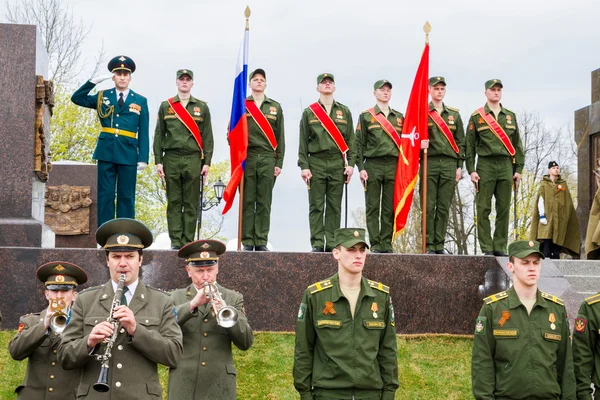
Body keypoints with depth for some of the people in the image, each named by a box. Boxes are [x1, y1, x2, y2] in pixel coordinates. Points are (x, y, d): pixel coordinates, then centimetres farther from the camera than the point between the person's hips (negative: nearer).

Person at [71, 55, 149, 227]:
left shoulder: (140, 101, 7)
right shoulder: (103, 96, 11)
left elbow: (143, 133, 4)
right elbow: (77, 98, 6)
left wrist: (143, 158, -4)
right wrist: (94, 81, -4)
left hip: (128, 154, -1)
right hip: (106, 152, 1)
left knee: (126, 196, 4)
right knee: (105, 195, 2)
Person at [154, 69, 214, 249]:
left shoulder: (202, 107, 9)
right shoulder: (165, 106, 10)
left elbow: (207, 137, 7)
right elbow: (159, 135, 8)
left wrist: (207, 162, 0)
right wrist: (158, 161, 1)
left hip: (194, 160, 0)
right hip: (171, 159, 0)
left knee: (191, 203, 1)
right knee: (174, 202, 1)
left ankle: (188, 241, 4)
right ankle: (175, 241, 5)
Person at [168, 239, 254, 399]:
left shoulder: (233, 299, 8)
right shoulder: (176, 297, 9)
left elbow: (246, 342, 0)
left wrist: (227, 313, -16)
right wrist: (192, 304, -17)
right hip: (183, 387, 0)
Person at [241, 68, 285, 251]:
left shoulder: (275, 107, 12)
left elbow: (280, 137, 10)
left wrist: (279, 162, 4)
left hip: (268, 159, 1)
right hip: (246, 158, -1)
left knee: (264, 203, 1)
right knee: (247, 201, 0)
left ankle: (261, 242, 5)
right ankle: (247, 242, 3)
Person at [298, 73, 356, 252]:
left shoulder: (344, 112, 11)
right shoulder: (309, 113, 7)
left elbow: (350, 140, 9)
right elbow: (303, 141, 4)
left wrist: (350, 163, -1)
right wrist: (304, 166, -4)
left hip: (338, 164, 1)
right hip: (316, 163, -1)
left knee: (334, 207, 2)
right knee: (316, 206, -1)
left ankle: (332, 244, 4)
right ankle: (317, 244, 1)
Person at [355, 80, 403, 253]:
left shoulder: (399, 117, 15)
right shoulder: (366, 116, 6)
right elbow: (359, 143, 2)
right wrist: (361, 167, -7)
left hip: (394, 166, 3)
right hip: (373, 165, -3)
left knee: (390, 209, 1)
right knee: (372, 208, -2)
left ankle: (387, 244, 5)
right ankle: (375, 245, 1)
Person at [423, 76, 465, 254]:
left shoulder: (454, 114, 15)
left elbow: (460, 142, 13)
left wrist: (460, 166, 7)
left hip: (449, 164, 3)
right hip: (429, 162, -3)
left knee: (444, 207, 2)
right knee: (429, 206, -4)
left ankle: (440, 244, 7)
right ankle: (429, 245, -1)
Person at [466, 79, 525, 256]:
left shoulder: (510, 116, 14)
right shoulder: (477, 116, 4)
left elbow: (517, 144, 14)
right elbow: (470, 145, 1)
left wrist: (518, 169, 7)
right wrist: (471, 170, -6)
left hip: (506, 166, 3)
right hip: (485, 166, -3)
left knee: (504, 209, 2)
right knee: (483, 209, -4)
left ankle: (500, 248, 7)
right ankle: (487, 249, 0)